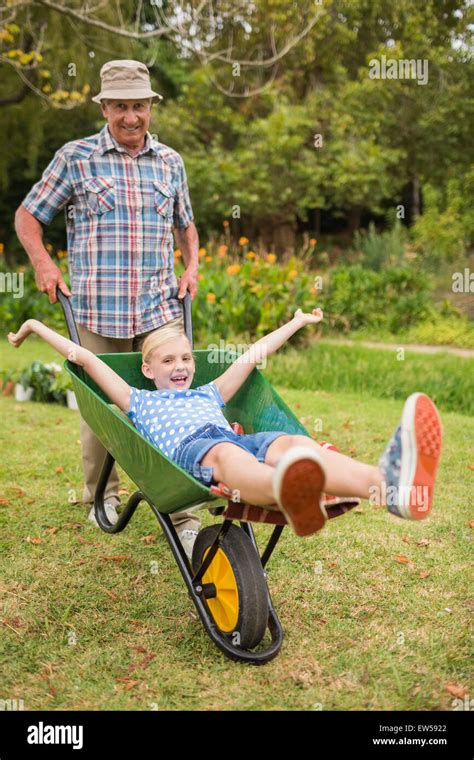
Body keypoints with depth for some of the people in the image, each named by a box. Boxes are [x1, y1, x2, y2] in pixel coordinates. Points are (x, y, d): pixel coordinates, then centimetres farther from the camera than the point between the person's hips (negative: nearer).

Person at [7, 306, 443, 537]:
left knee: (295, 443, -30)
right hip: (189, 449, -3)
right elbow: (86, 358, 33)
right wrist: (36, 326, 36)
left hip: (242, 442, 4)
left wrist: (296, 322, 54)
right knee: (226, 453, -40)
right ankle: (291, 497, -78)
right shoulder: (138, 401, 32)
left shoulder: (208, 394, 42)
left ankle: (388, 483, -62)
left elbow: (252, 356, 47)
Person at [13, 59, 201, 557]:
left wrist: (192, 265, 9)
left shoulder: (170, 162, 13)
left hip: (161, 309, 2)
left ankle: (183, 516, 2)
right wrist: (41, 261, -7)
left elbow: (185, 224, 27)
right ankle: (100, 497, 32)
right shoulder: (75, 157, 4)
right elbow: (27, 216, 10)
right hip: (97, 310, -1)